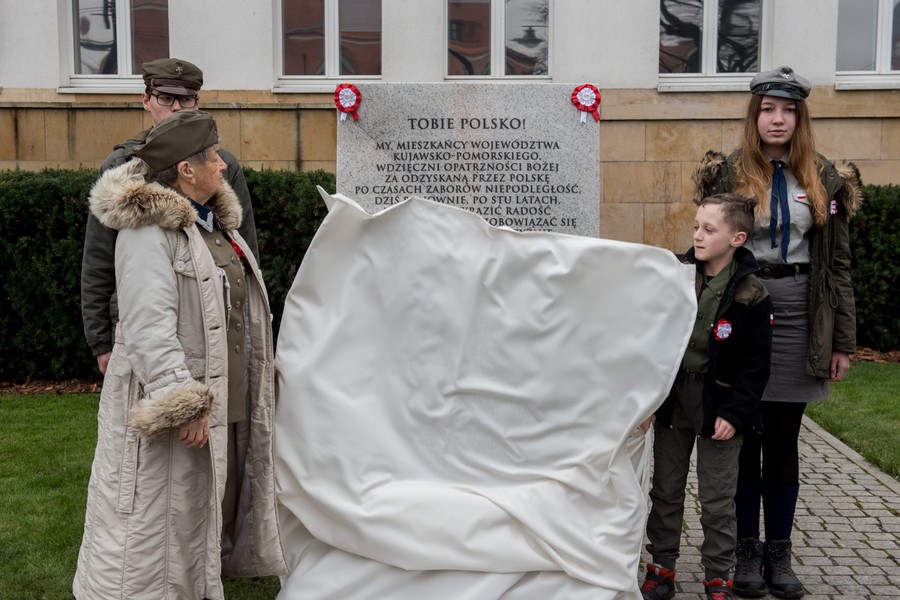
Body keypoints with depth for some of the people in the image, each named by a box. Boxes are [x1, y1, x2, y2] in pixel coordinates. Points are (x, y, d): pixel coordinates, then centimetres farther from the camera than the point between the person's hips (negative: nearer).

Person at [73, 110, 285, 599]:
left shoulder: (213, 221, 13)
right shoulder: (148, 229, -16)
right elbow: (148, 326, -24)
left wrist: (261, 373, 23)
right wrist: (183, 404, -27)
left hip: (228, 399, 10)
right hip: (173, 400, -9)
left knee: (221, 508, 18)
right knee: (162, 520, 1)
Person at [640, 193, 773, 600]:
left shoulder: (751, 295, -9)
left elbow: (756, 364, -7)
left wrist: (735, 412, -13)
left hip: (720, 410, -3)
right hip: (672, 402, 4)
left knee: (717, 502, 6)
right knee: (665, 492, 13)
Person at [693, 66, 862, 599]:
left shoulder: (824, 179, 6)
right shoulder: (728, 173, 0)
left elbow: (837, 263, 7)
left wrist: (842, 341, 3)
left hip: (798, 320, 2)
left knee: (784, 442, 9)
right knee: (744, 440, 6)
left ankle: (780, 553, 21)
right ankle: (748, 551, 19)